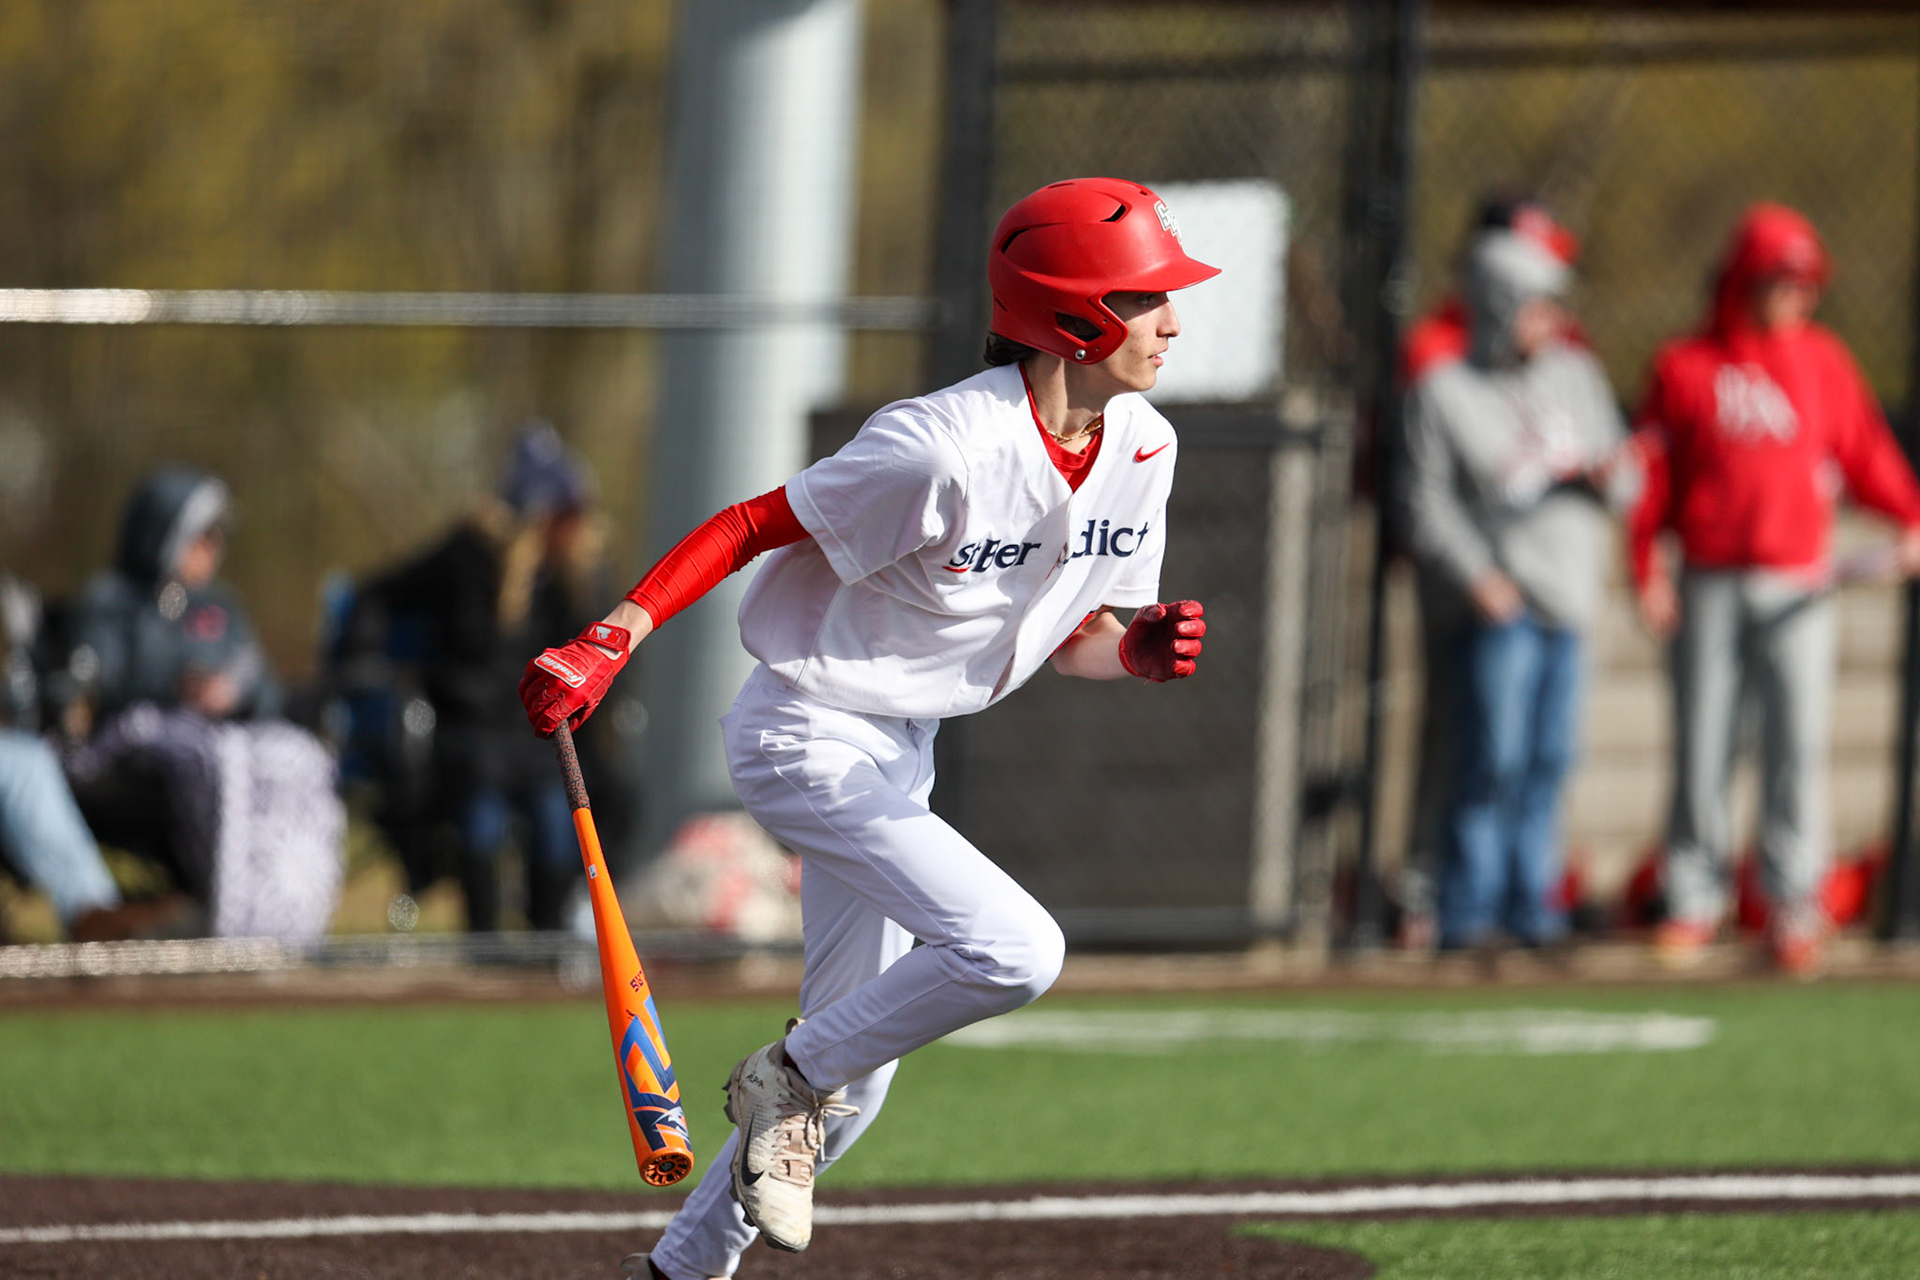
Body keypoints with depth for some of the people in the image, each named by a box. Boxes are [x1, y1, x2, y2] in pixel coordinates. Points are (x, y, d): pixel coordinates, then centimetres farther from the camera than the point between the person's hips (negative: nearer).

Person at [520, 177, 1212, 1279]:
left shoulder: (1142, 448, -1)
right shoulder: (944, 450, -26)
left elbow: (1071, 634, 10)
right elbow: (751, 526, -19)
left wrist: (1140, 649, -13)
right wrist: (610, 643, -28)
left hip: (901, 753, 9)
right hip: (809, 735, -9)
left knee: (853, 1077, 11)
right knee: (1015, 951, -24)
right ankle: (787, 1081, -3)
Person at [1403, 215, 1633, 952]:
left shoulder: (1576, 376, 15)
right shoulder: (1444, 393, -2)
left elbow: (1621, 472, 19)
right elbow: (1429, 503, -6)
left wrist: (1608, 478, -5)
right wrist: (1476, 578, -18)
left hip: (1569, 598, 6)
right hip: (1499, 604, -6)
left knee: (1550, 759, 7)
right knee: (1494, 759, -10)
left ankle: (1530, 905, 15)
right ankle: (1466, 912, -5)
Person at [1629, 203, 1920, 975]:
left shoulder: (1824, 362, 10)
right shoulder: (1684, 367, 5)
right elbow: (1654, 473, 4)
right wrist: (1648, 572, -4)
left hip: (1795, 588, 0)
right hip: (1708, 586, 0)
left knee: (1797, 744, -7)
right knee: (1700, 747, 2)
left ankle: (1794, 905, -4)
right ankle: (1694, 901, 9)